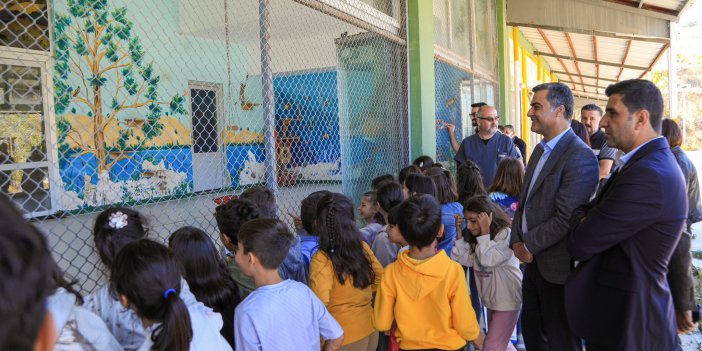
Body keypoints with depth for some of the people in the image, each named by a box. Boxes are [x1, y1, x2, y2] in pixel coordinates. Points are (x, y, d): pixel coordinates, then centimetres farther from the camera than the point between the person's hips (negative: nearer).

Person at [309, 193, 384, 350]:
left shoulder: (322, 259, -22)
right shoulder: (363, 247, -5)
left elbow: (319, 303, -26)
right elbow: (380, 278, 7)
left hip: (343, 336, -5)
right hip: (369, 328, 6)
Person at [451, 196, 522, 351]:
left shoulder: (505, 234, -19)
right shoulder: (476, 238, 4)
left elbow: (488, 260, -30)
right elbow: (458, 258, -4)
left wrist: (485, 232, -26)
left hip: (508, 299, -8)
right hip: (491, 298, 8)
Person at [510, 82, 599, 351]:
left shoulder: (580, 156, -19)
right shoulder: (540, 149, 11)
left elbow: (565, 218, -24)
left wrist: (528, 245, -14)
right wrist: (517, 241, 0)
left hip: (556, 267, -8)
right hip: (533, 260, 8)